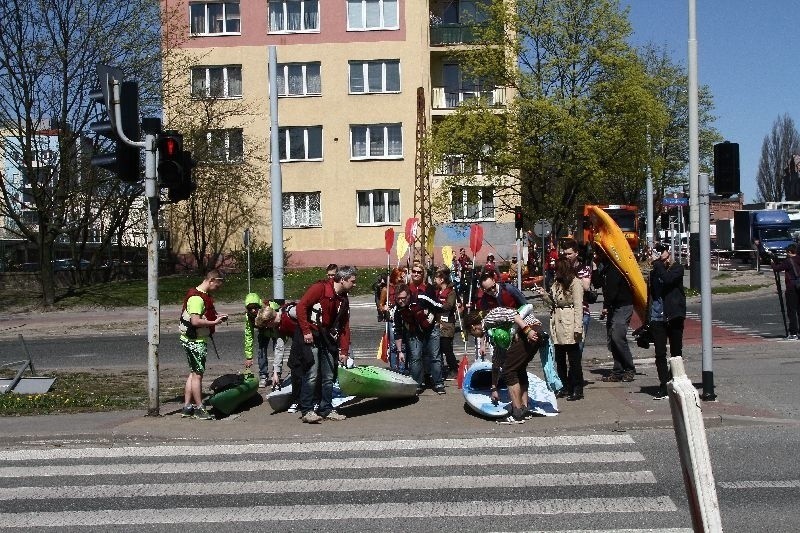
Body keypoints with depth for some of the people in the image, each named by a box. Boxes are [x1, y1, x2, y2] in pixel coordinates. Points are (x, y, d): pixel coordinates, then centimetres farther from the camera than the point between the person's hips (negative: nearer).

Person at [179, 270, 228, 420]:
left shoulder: (202, 295, 12)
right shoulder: (197, 298, -21)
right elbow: (195, 321, -28)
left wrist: (215, 317, 8)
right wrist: (214, 322, -21)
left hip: (196, 340, 11)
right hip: (195, 341, -11)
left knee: (194, 373, 15)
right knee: (198, 374, -3)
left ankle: (187, 407, 20)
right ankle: (199, 409, 4)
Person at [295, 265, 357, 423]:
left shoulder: (344, 299, 10)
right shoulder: (320, 288, -14)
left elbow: (344, 327, 11)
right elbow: (301, 306, -17)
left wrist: (343, 351, 7)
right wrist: (306, 331, -18)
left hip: (327, 339, 8)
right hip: (310, 337, -8)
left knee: (329, 377, 9)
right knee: (311, 376, -12)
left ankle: (326, 410, 19)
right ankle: (307, 411, -4)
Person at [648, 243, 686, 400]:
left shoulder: (677, 268, -2)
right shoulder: (655, 272, 9)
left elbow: (667, 279, -25)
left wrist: (656, 263, -18)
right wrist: (647, 319, 14)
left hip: (674, 317, -3)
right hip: (657, 319, 3)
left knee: (676, 353, 6)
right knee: (660, 354, 0)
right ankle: (664, 386, 4)